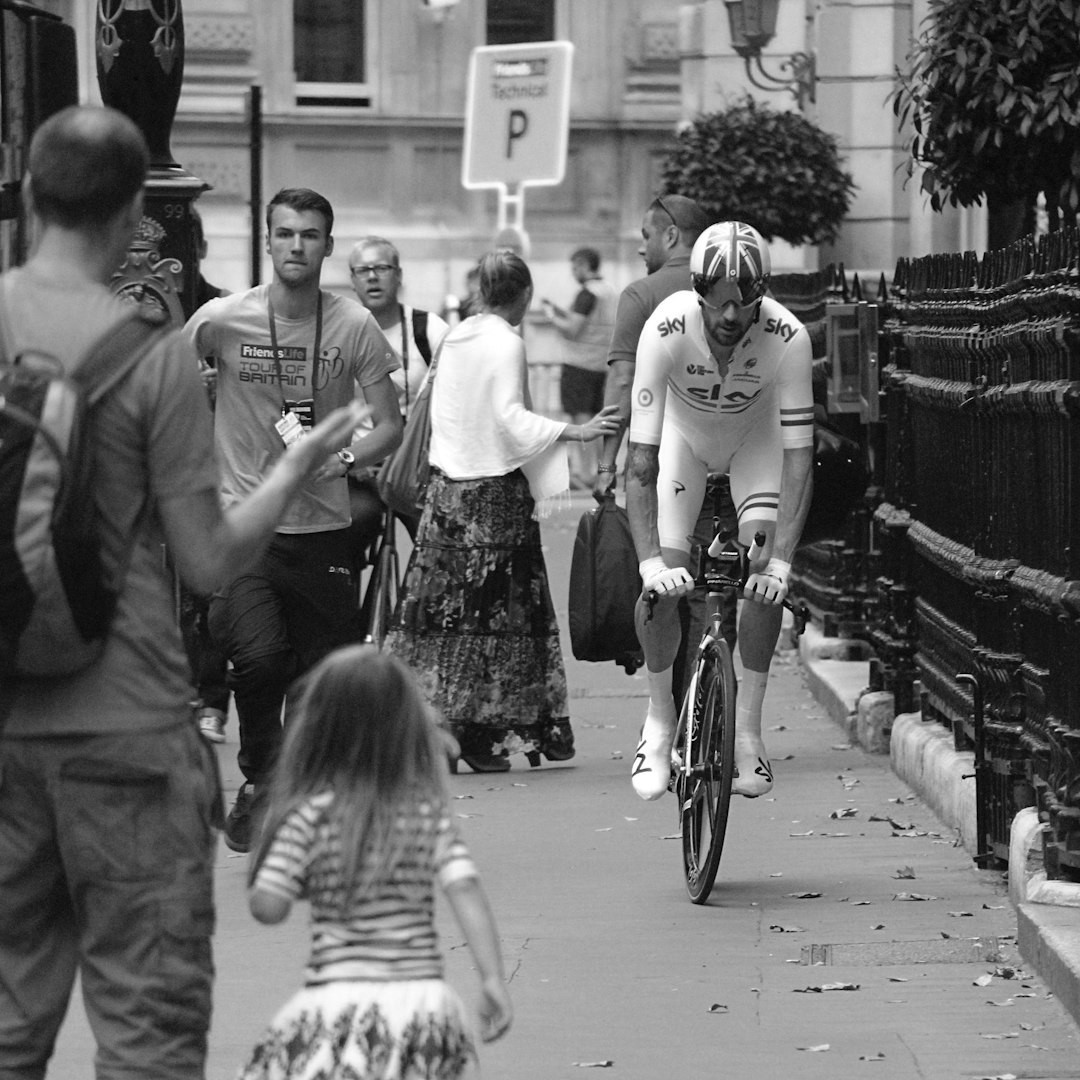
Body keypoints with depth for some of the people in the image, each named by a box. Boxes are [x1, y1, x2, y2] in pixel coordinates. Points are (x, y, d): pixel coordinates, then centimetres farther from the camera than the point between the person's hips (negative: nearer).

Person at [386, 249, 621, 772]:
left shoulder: (454, 338, 10)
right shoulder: (507, 345, -11)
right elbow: (512, 420, -19)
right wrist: (575, 431, -18)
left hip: (447, 488, 7)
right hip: (495, 493, -7)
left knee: (442, 609, 7)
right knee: (493, 612, -2)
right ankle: (479, 734, -5)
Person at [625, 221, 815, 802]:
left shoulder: (787, 337, -35)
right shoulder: (665, 330, -36)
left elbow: (798, 458, -32)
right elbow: (640, 459, -35)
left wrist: (780, 561, -41)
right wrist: (651, 562, -44)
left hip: (757, 435, 0)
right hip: (685, 433, 0)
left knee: (763, 572, -17)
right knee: (661, 584, -13)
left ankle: (747, 730, -4)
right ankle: (660, 718, 10)